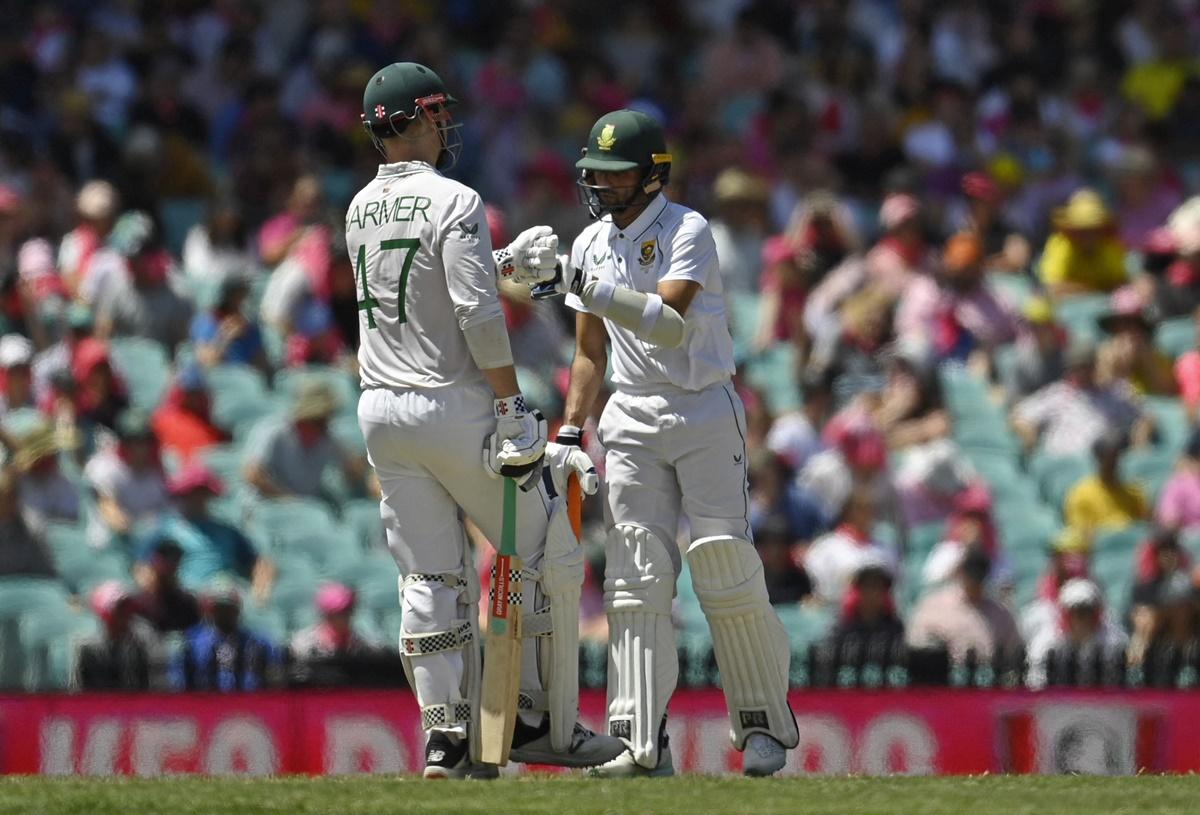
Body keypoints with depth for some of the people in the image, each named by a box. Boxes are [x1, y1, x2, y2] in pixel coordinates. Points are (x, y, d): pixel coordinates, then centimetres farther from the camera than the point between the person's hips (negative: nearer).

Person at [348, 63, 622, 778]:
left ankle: (447, 737, 0)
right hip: (455, 405, -7)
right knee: (549, 551, 5)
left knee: (430, 580, 7)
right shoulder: (454, 201, -13)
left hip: (383, 413, 7)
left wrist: (508, 263, 23)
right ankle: (543, 720, 4)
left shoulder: (361, 210, 11)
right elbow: (478, 316, -20)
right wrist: (514, 410, -18)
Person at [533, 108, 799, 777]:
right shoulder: (590, 247, 11)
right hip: (632, 425, 5)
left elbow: (669, 322, -23)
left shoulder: (687, 232, -9)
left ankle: (765, 725, 5)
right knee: (636, 577, -5)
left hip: (705, 417, -5)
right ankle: (643, 741, -8)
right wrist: (571, 431, 8)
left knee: (727, 572, -9)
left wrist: (590, 291, -29)